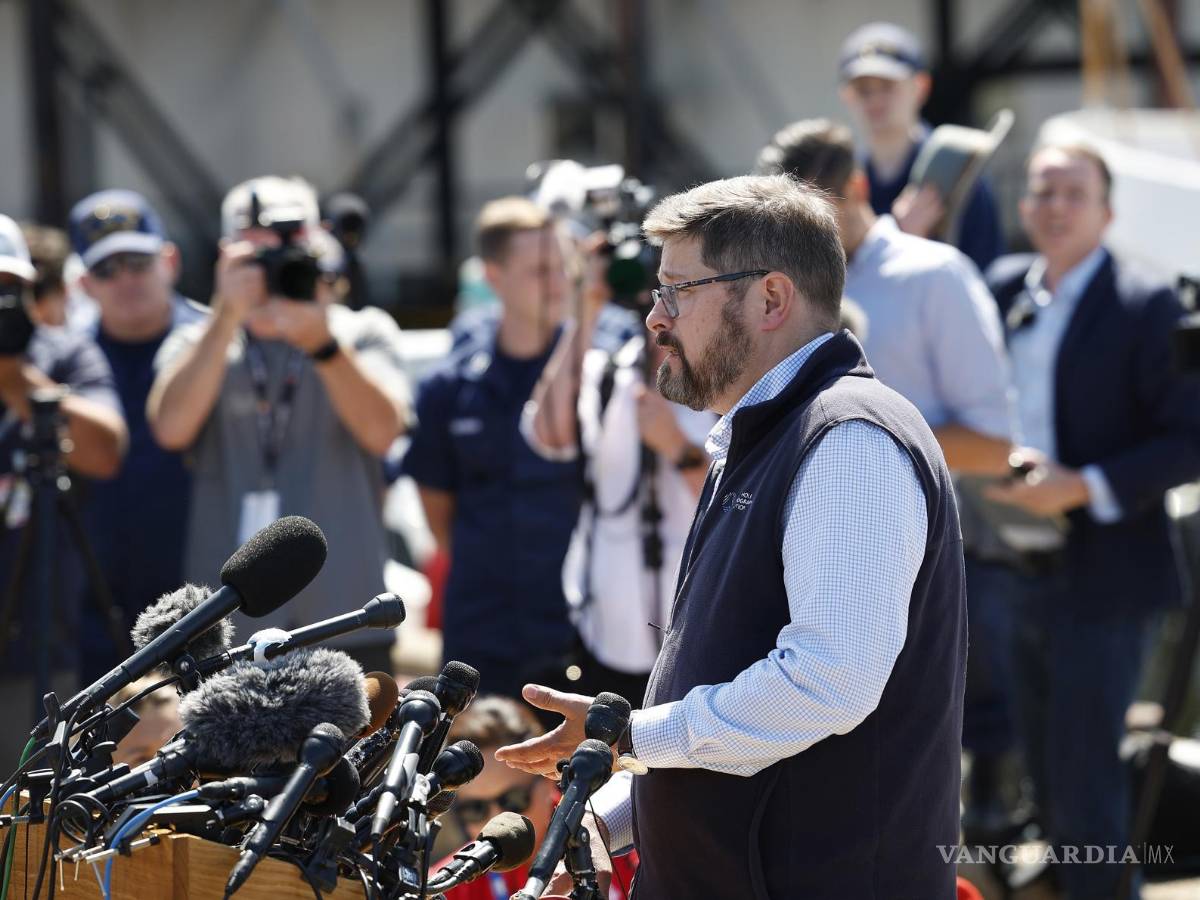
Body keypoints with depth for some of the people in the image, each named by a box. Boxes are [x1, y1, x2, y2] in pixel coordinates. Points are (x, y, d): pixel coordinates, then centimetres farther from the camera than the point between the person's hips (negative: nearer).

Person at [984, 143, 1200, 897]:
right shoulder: (1004, 288, 7)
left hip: (1102, 578, -6)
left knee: (1083, 771, -6)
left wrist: (1083, 488, -21)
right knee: (1045, 767, 15)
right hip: (1023, 574, 6)